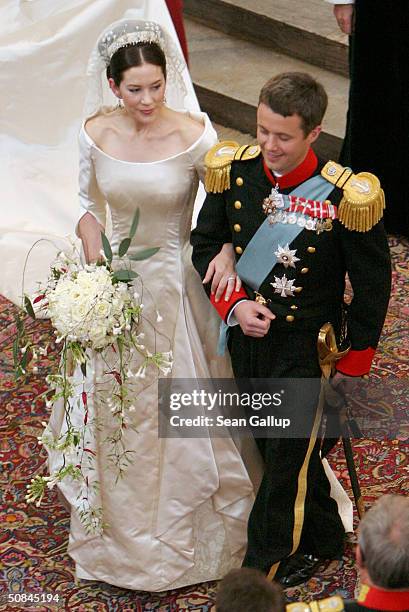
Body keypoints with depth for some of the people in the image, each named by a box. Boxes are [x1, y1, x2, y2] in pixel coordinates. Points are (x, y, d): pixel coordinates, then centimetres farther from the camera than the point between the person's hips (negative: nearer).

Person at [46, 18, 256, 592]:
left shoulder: (193, 135, -20)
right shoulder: (96, 134, -11)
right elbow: (88, 203, 4)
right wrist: (95, 258, -12)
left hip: (174, 282, -3)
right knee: (112, 402, 19)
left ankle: (178, 528, 36)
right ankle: (119, 518, 44)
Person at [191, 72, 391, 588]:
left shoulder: (346, 196, -23)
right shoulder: (234, 171, -12)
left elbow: (373, 285, -11)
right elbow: (205, 243, 2)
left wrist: (355, 361, -5)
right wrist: (234, 304, -13)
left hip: (306, 348, -5)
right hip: (245, 333, 5)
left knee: (288, 455, 7)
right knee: (267, 443, 21)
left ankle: (268, 565, 26)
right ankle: (321, 539, 44)